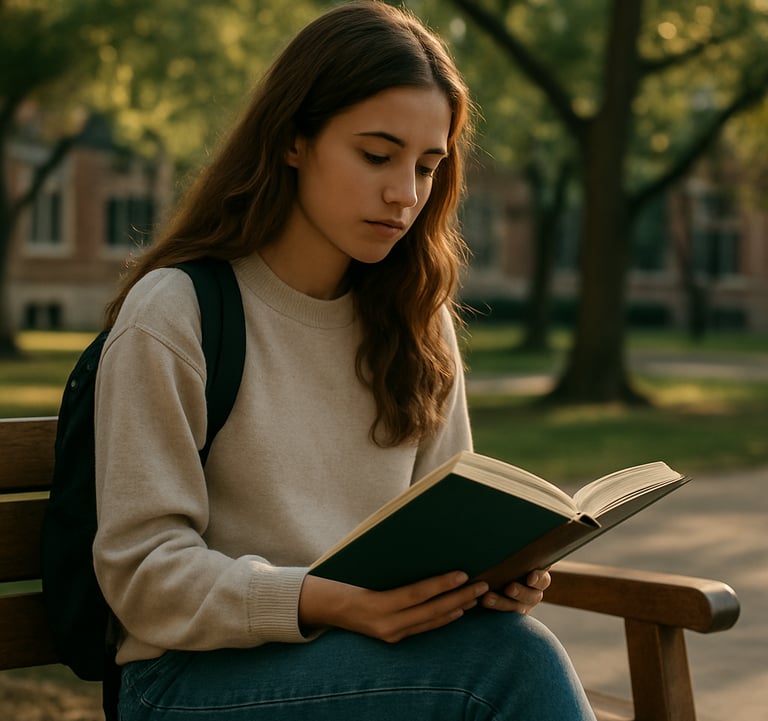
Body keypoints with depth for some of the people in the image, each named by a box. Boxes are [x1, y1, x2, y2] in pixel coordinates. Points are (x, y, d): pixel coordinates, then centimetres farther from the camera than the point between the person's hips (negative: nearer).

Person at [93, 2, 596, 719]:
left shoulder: (417, 321, 12)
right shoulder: (173, 312, -7)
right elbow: (144, 572, -10)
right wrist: (325, 603, -26)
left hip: (382, 648, 5)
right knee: (509, 654, -31)